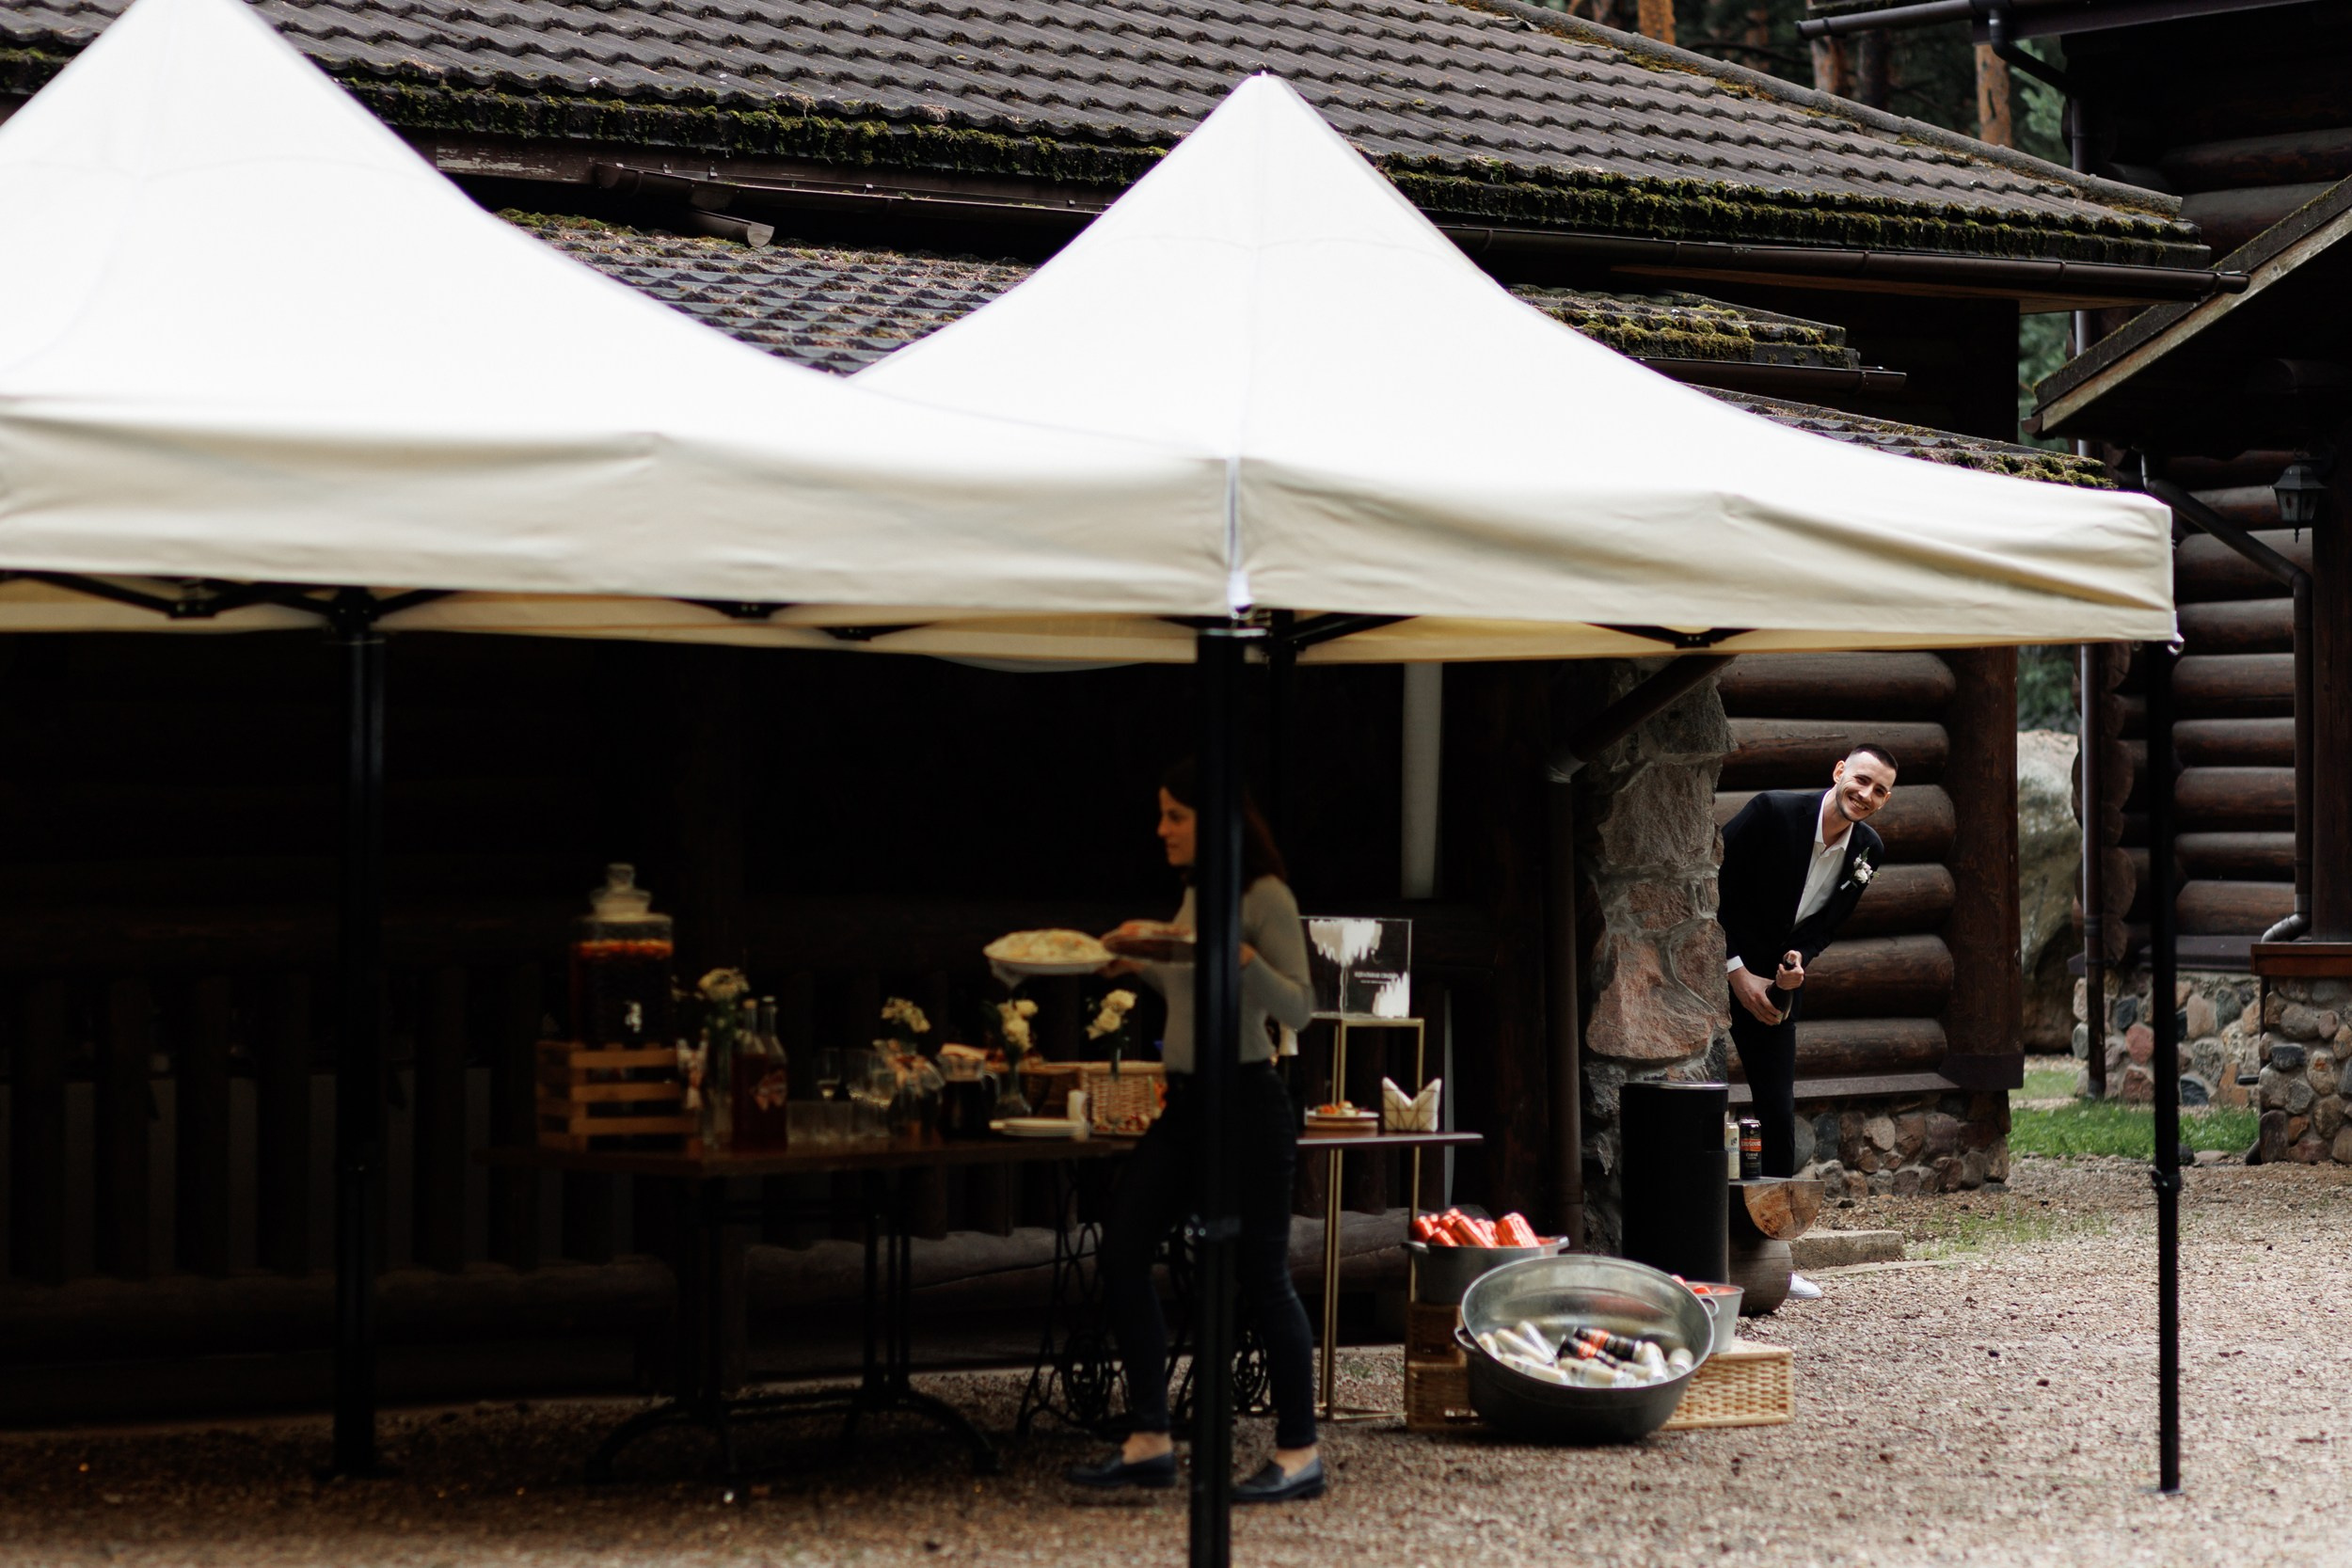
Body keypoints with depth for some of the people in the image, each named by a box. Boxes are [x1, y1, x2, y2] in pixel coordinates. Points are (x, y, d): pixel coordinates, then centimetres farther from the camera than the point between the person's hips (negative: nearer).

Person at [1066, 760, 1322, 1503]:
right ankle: (1149, 1443, 9)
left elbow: (1297, 1010, -14)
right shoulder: (1195, 894, 13)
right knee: (1120, 1253, 3)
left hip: (1245, 1100, -9)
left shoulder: (1266, 898, -11)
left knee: (1260, 1275, -3)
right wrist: (1142, 963, 12)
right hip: (1185, 1101, 9)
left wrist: (1245, 959, -29)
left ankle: (1299, 1454, 7)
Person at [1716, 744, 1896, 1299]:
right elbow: (1713, 886, -15)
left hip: (1773, 983, 5)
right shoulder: (1772, 811, -19)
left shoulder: (1868, 850, -2)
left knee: (1779, 1110, 2)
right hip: (1715, 969, -5)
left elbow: (1824, 925, 7)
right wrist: (1737, 970, -17)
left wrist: (1799, 961, -14)